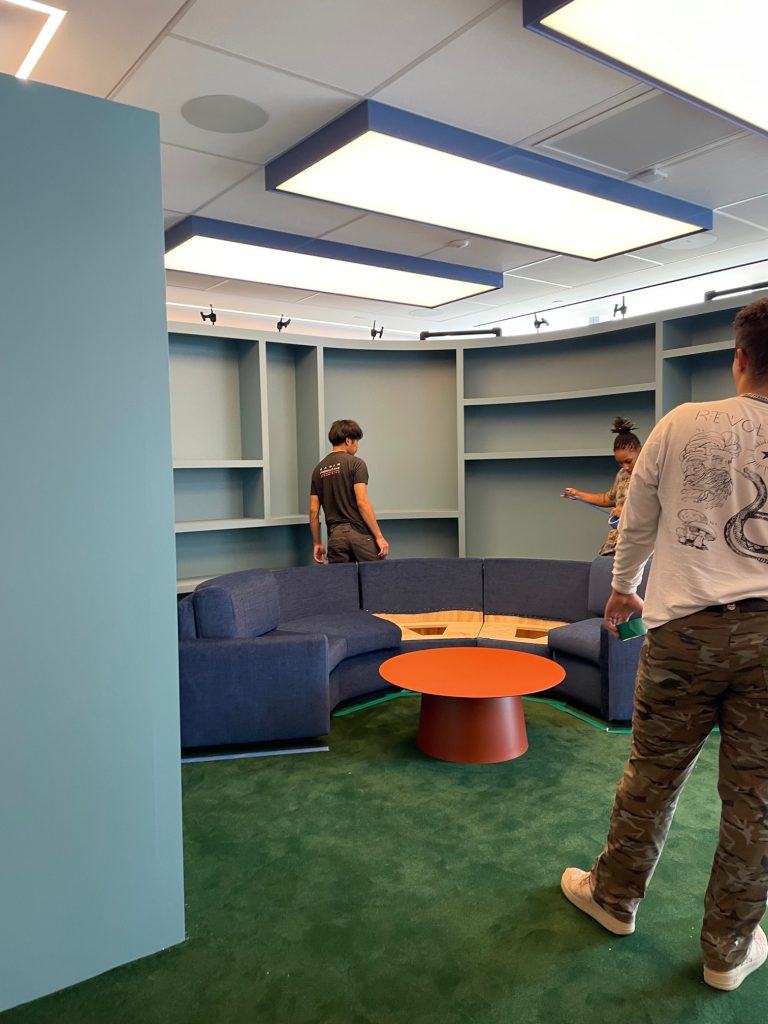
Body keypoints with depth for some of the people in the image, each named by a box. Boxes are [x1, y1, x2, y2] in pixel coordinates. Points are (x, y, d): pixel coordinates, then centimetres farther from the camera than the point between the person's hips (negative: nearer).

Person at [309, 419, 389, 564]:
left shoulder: (318, 469, 12)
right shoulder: (356, 463, -5)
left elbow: (313, 510, 11)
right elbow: (362, 502, -14)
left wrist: (317, 543, 18)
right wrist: (379, 536, -12)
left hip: (335, 536, 5)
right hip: (360, 534, -5)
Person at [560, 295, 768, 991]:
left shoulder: (682, 425, -4)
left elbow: (637, 523, 7)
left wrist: (624, 588, 23)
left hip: (686, 627, -1)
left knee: (653, 773, 14)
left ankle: (614, 896, 35)